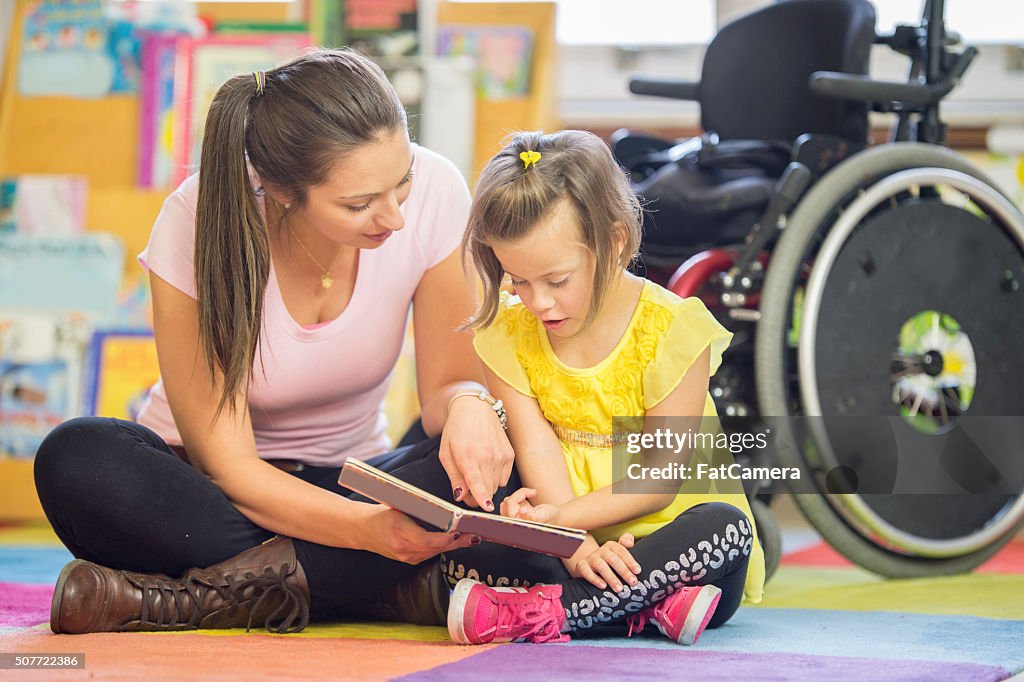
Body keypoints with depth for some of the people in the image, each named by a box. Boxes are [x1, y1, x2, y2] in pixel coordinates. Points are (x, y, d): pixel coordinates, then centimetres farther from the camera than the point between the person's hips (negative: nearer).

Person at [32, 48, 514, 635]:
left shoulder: (434, 191, -18)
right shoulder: (200, 225, -24)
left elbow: (446, 381, -8)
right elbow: (227, 464, -23)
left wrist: (466, 402, -33)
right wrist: (370, 528, -39)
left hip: (351, 481, 2)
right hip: (213, 488, -2)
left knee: (497, 468, -30)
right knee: (75, 459, -34)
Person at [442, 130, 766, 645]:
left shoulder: (671, 329, -11)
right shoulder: (507, 333, 0)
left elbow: (660, 476, -13)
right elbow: (538, 454, -9)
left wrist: (563, 516, -26)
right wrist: (573, 549, -26)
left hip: (662, 536, -2)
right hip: (570, 542, 3)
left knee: (726, 528, -35)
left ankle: (540, 612, -38)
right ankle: (653, 605, -34)